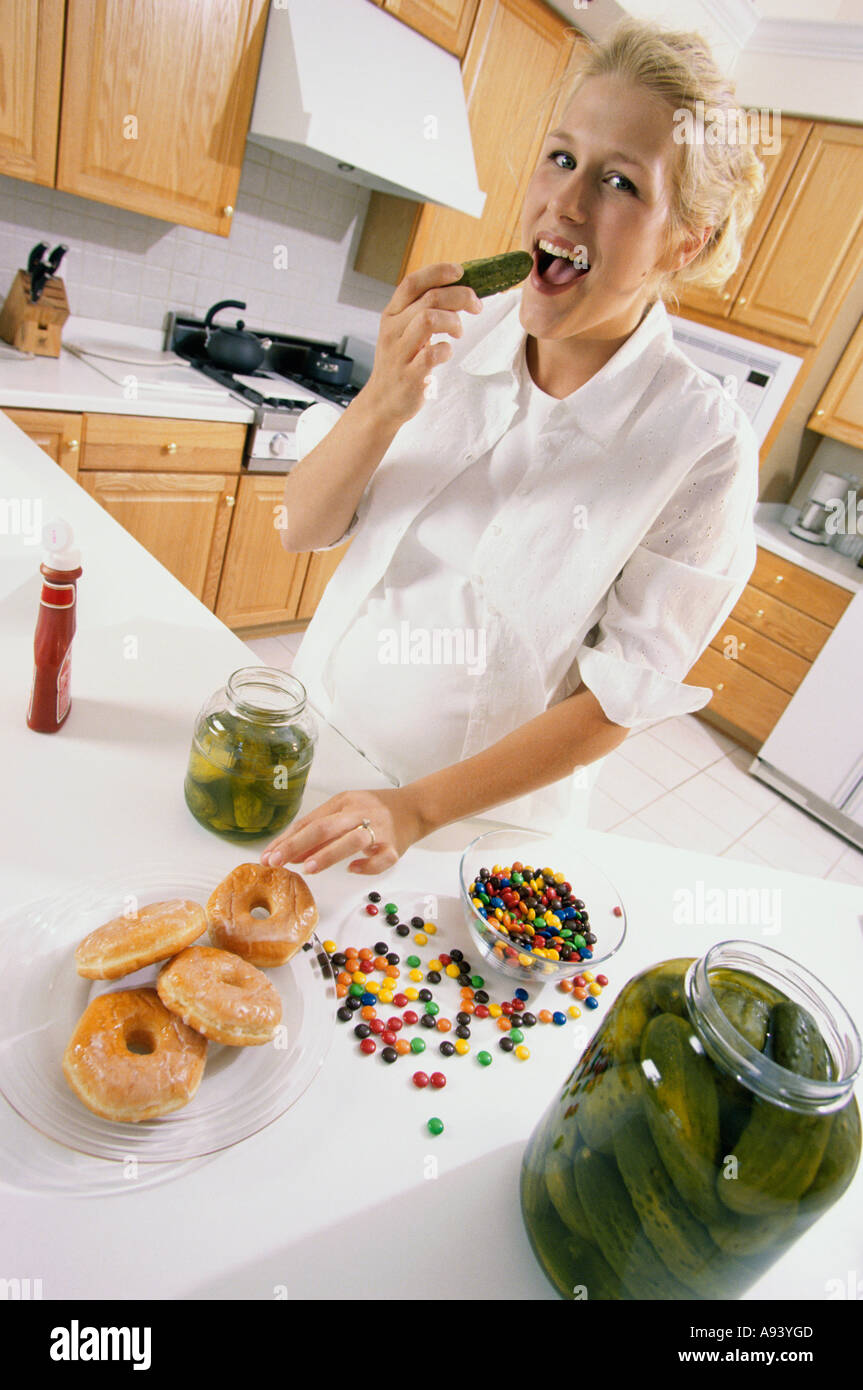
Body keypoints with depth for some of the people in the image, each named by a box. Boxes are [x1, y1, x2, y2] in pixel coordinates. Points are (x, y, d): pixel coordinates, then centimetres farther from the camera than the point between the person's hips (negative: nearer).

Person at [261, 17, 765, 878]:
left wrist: (417, 809, -22)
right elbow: (301, 529, -7)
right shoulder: (459, 333, -9)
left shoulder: (701, 444, -19)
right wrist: (384, 404, -26)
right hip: (318, 731, 4)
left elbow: (621, 695, -16)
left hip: (479, 811, -3)